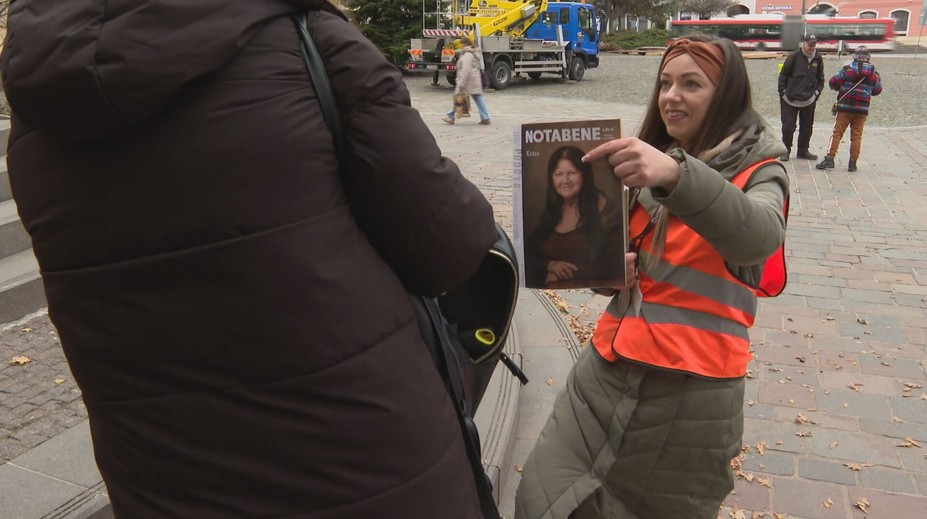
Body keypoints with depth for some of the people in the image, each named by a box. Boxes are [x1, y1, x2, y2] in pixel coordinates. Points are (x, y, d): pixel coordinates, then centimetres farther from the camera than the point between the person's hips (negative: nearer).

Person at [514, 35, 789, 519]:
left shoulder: (757, 171, -3)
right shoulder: (648, 162, 12)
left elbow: (759, 238, -27)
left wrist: (677, 173, -43)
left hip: (692, 387, -4)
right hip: (608, 367, 5)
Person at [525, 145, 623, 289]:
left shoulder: (603, 208, -2)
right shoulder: (545, 211, 11)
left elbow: (614, 265, -6)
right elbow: (528, 259, 11)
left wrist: (569, 273, -10)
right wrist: (549, 265, -10)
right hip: (548, 291, 3)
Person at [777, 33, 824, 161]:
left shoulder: (818, 59, 5)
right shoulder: (794, 56, -7)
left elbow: (821, 79, 15)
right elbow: (783, 75, -3)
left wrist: (817, 92, 5)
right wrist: (783, 92, -6)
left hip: (809, 100, 4)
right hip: (790, 99, -4)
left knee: (807, 127, 10)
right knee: (788, 126, -3)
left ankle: (803, 151, 22)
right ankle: (786, 150, 11)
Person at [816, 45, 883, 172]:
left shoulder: (848, 69, -6)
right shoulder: (874, 72, 3)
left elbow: (833, 82, -6)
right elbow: (877, 90, 13)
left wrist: (839, 88, 14)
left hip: (845, 107, -2)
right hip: (862, 109, 2)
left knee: (837, 133, 2)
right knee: (856, 136, 6)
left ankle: (829, 159, -5)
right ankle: (852, 163, 6)